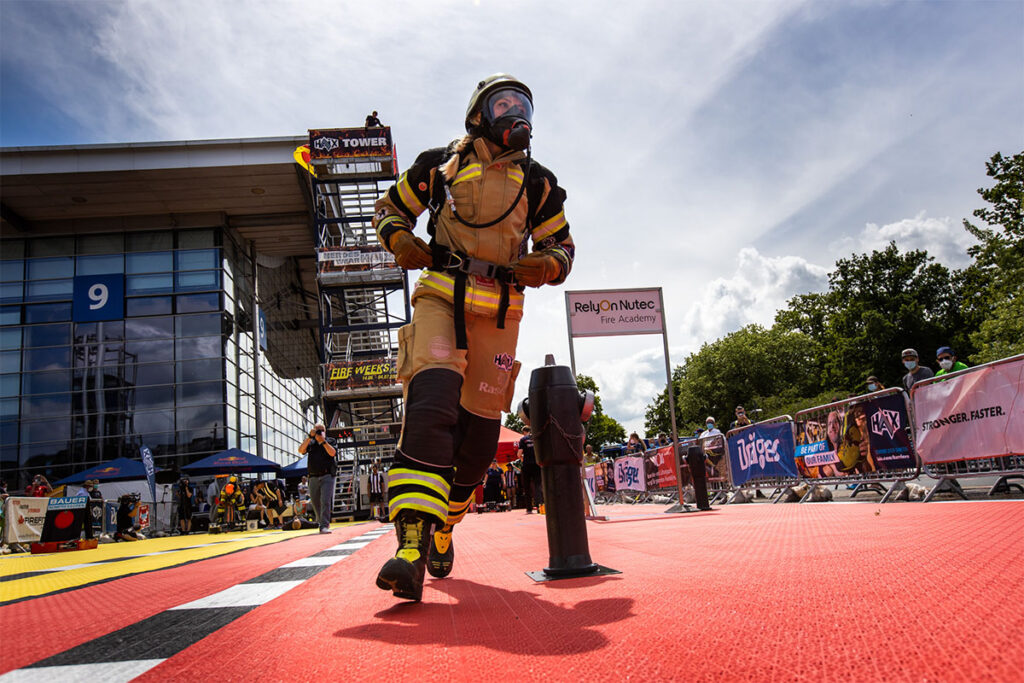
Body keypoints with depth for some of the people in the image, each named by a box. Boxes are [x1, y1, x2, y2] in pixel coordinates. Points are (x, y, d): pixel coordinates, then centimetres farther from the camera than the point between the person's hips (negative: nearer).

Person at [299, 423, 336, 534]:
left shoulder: (329, 442, 8)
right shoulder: (310, 443, 12)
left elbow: (332, 453, -10)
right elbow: (301, 450, -6)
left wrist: (322, 441, -18)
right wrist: (310, 437, -13)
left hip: (327, 476, -3)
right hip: (313, 478, 3)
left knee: (325, 501, -14)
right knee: (316, 503, 9)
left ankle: (324, 526, -17)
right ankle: (320, 522, 28)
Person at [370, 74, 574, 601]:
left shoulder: (536, 182, 17)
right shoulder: (439, 164, 12)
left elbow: (561, 245, 20)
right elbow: (389, 210, 21)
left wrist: (545, 266, -4)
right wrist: (401, 241, -2)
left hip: (498, 308, 3)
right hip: (442, 295, -2)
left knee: (479, 429, 1)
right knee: (431, 402, -26)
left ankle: (444, 523, 26)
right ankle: (412, 544, -32)